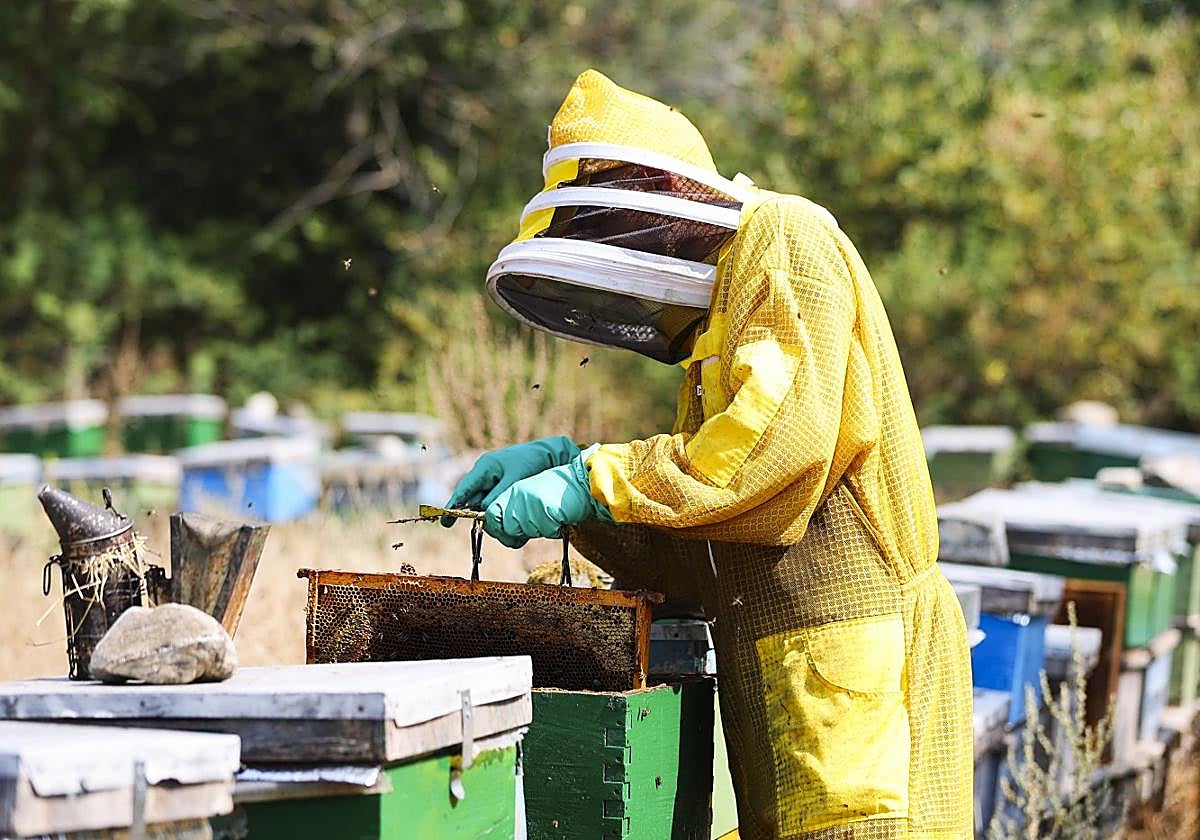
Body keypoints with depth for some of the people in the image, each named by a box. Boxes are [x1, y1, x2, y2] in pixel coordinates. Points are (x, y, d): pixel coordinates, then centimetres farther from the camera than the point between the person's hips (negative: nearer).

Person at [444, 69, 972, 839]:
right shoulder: (713, 326, 26)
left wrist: (594, 482, -14)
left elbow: (777, 440, -19)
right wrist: (559, 465, 6)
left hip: (850, 658, -9)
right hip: (777, 680, 9)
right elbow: (684, 557, 19)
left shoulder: (784, 237, -2)